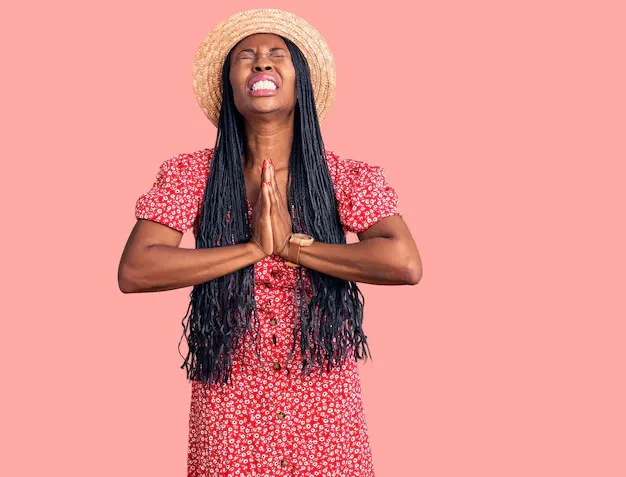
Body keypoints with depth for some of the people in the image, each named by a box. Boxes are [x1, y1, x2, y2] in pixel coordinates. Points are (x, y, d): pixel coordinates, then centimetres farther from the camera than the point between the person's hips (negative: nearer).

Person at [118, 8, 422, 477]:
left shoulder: (350, 178, -3)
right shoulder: (189, 174, -1)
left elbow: (404, 263, -18)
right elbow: (134, 271, -13)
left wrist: (294, 245, -16)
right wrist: (254, 248, -16)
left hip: (325, 398, 0)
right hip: (228, 399, 0)